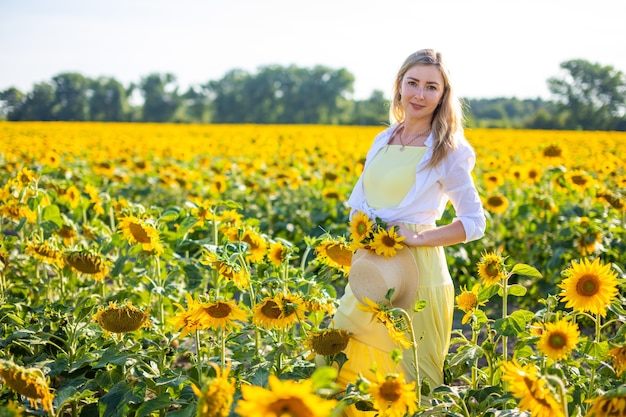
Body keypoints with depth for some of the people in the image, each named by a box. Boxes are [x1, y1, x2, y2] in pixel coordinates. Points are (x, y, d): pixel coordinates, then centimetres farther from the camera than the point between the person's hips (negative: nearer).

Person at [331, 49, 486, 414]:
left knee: (412, 374, 3)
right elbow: (358, 204, 17)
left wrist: (417, 237, -17)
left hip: (417, 271, -6)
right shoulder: (383, 141, 11)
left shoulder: (447, 151, -5)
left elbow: (475, 223, -6)